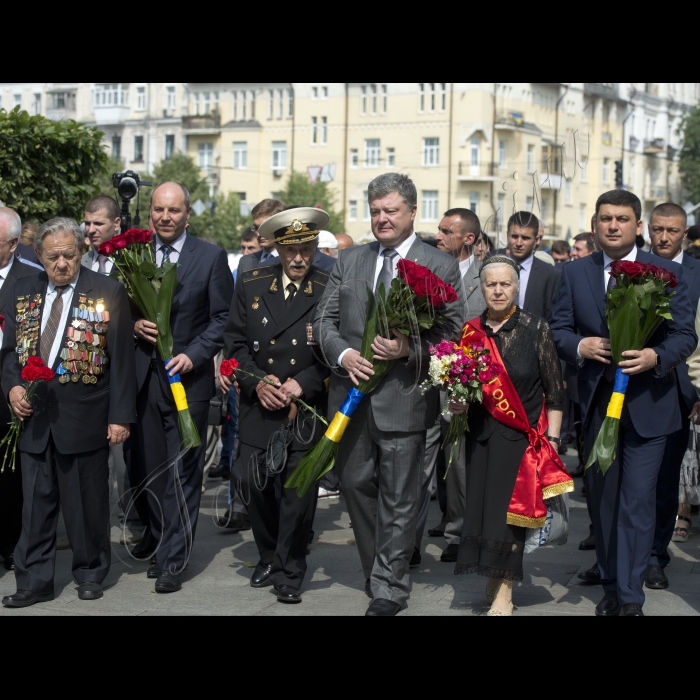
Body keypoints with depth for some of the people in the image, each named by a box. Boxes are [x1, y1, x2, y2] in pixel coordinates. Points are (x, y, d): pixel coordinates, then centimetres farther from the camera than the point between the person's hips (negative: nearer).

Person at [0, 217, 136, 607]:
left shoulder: (108, 293, -3)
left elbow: (122, 359, -4)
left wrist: (120, 416, -8)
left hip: (84, 416, -3)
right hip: (34, 416, 4)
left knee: (87, 500, 6)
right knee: (36, 502, 6)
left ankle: (91, 573, 22)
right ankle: (35, 581, 14)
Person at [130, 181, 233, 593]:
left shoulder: (211, 257, 1)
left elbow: (223, 318, 0)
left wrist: (192, 355, -12)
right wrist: (134, 325, -7)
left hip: (188, 376, -3)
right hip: (142, 376, 3)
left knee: (183, 472, -3)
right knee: (145, 465, 8)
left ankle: (172, 559, 3)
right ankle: (156, 533, 32)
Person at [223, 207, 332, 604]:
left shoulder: (330, 292, -4)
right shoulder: (251, 287, 6)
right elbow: (235, 341, 7)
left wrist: (303, 383, -16)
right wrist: (256, 382, -7)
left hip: (306, 410, -3)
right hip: (259, 408, 3)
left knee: (299, 490, -2)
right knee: (255, 485, 2)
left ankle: (290, 573, 11)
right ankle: (269, 559, 24)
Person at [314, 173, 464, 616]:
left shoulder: (441, 267, 0)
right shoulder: (349, 261, 13)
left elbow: (454, 333, -4)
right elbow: (325, 320, 11)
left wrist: (410, 349, -20)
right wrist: (343, 353, -9)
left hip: (404, 400, -4)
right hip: (352, 393, 5)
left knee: (399, 499, 0)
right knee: (357, 485, 11)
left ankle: (389, 588, 8)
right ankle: (377, 572, 26)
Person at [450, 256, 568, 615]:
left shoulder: (536, 329, -5)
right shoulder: (471, 330, 5)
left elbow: (554, 392, -4)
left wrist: (551, 441, -8)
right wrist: (458, 403, -5)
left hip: (522, 435, -4)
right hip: (482, 434, 4)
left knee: (508, 507, -5)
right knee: (482, 504, 3)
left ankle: (504, 592, 1)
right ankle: (493, 580, 18)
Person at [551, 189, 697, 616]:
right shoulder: (575, 274, 6)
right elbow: (560, 328, 5)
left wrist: (657, 356, -24)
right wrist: (579, 346, -17)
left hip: (647, 404, -3)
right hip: (597, 402, 3)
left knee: (638, 501, -7)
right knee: (602, 498, 12)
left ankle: (631, 598, -4)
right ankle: (612, 587, 25)